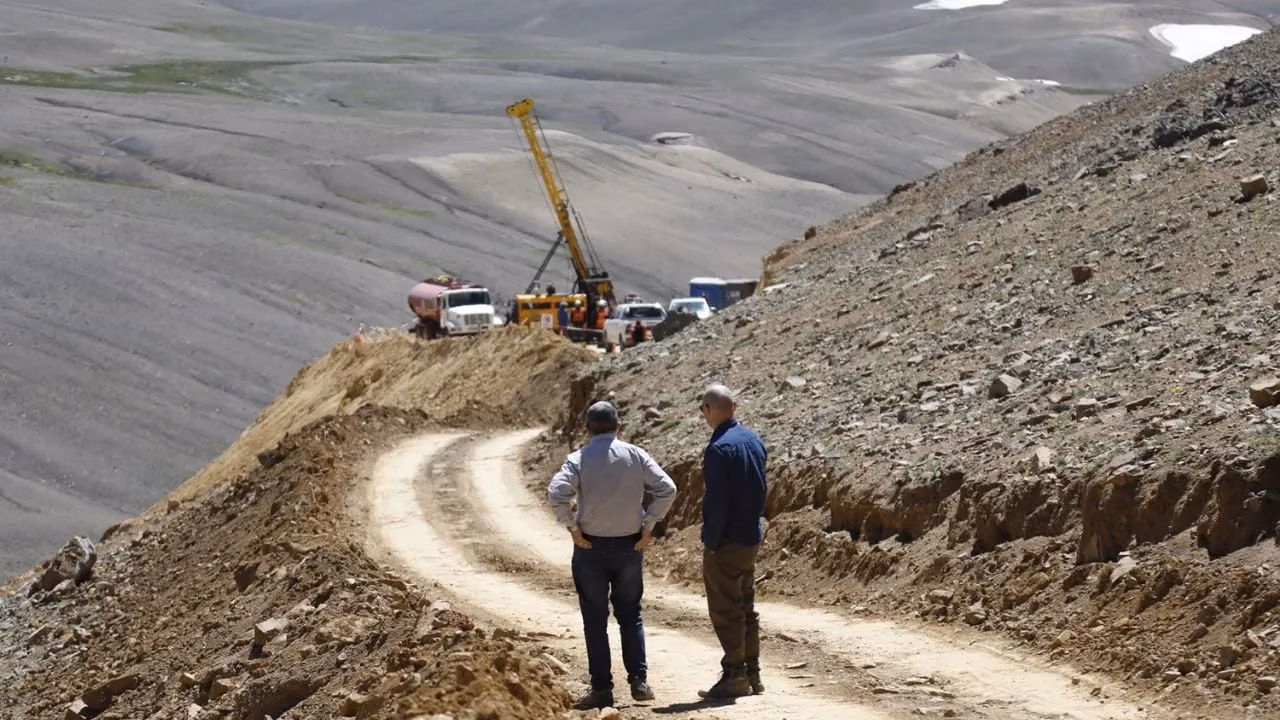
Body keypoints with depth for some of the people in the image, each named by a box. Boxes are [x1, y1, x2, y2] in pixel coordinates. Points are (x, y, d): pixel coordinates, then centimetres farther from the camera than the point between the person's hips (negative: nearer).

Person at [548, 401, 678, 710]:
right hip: (630, 546, 2)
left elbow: (556, 494, -21)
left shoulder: (579, 459, -7)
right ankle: (638, 680, 7)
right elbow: (667, 490, -8)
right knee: (630, 615, 15)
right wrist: (648, 526, -2)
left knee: (595, 620, 7)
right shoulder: (636, 456, -1)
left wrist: (572, 527, -10)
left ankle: (602, 688, 6)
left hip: (591, 546, -2)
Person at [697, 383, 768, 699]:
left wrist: (710, 542, -14)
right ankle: (752, 675, 20)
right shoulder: (754, 441, 6)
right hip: (751, 538, 9)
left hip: (726, 543, -9)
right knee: (746, 608, 16)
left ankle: (735, 676, 2)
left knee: (725, 611, 0)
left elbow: (716, 502, -22)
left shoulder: (719, 449, -20)